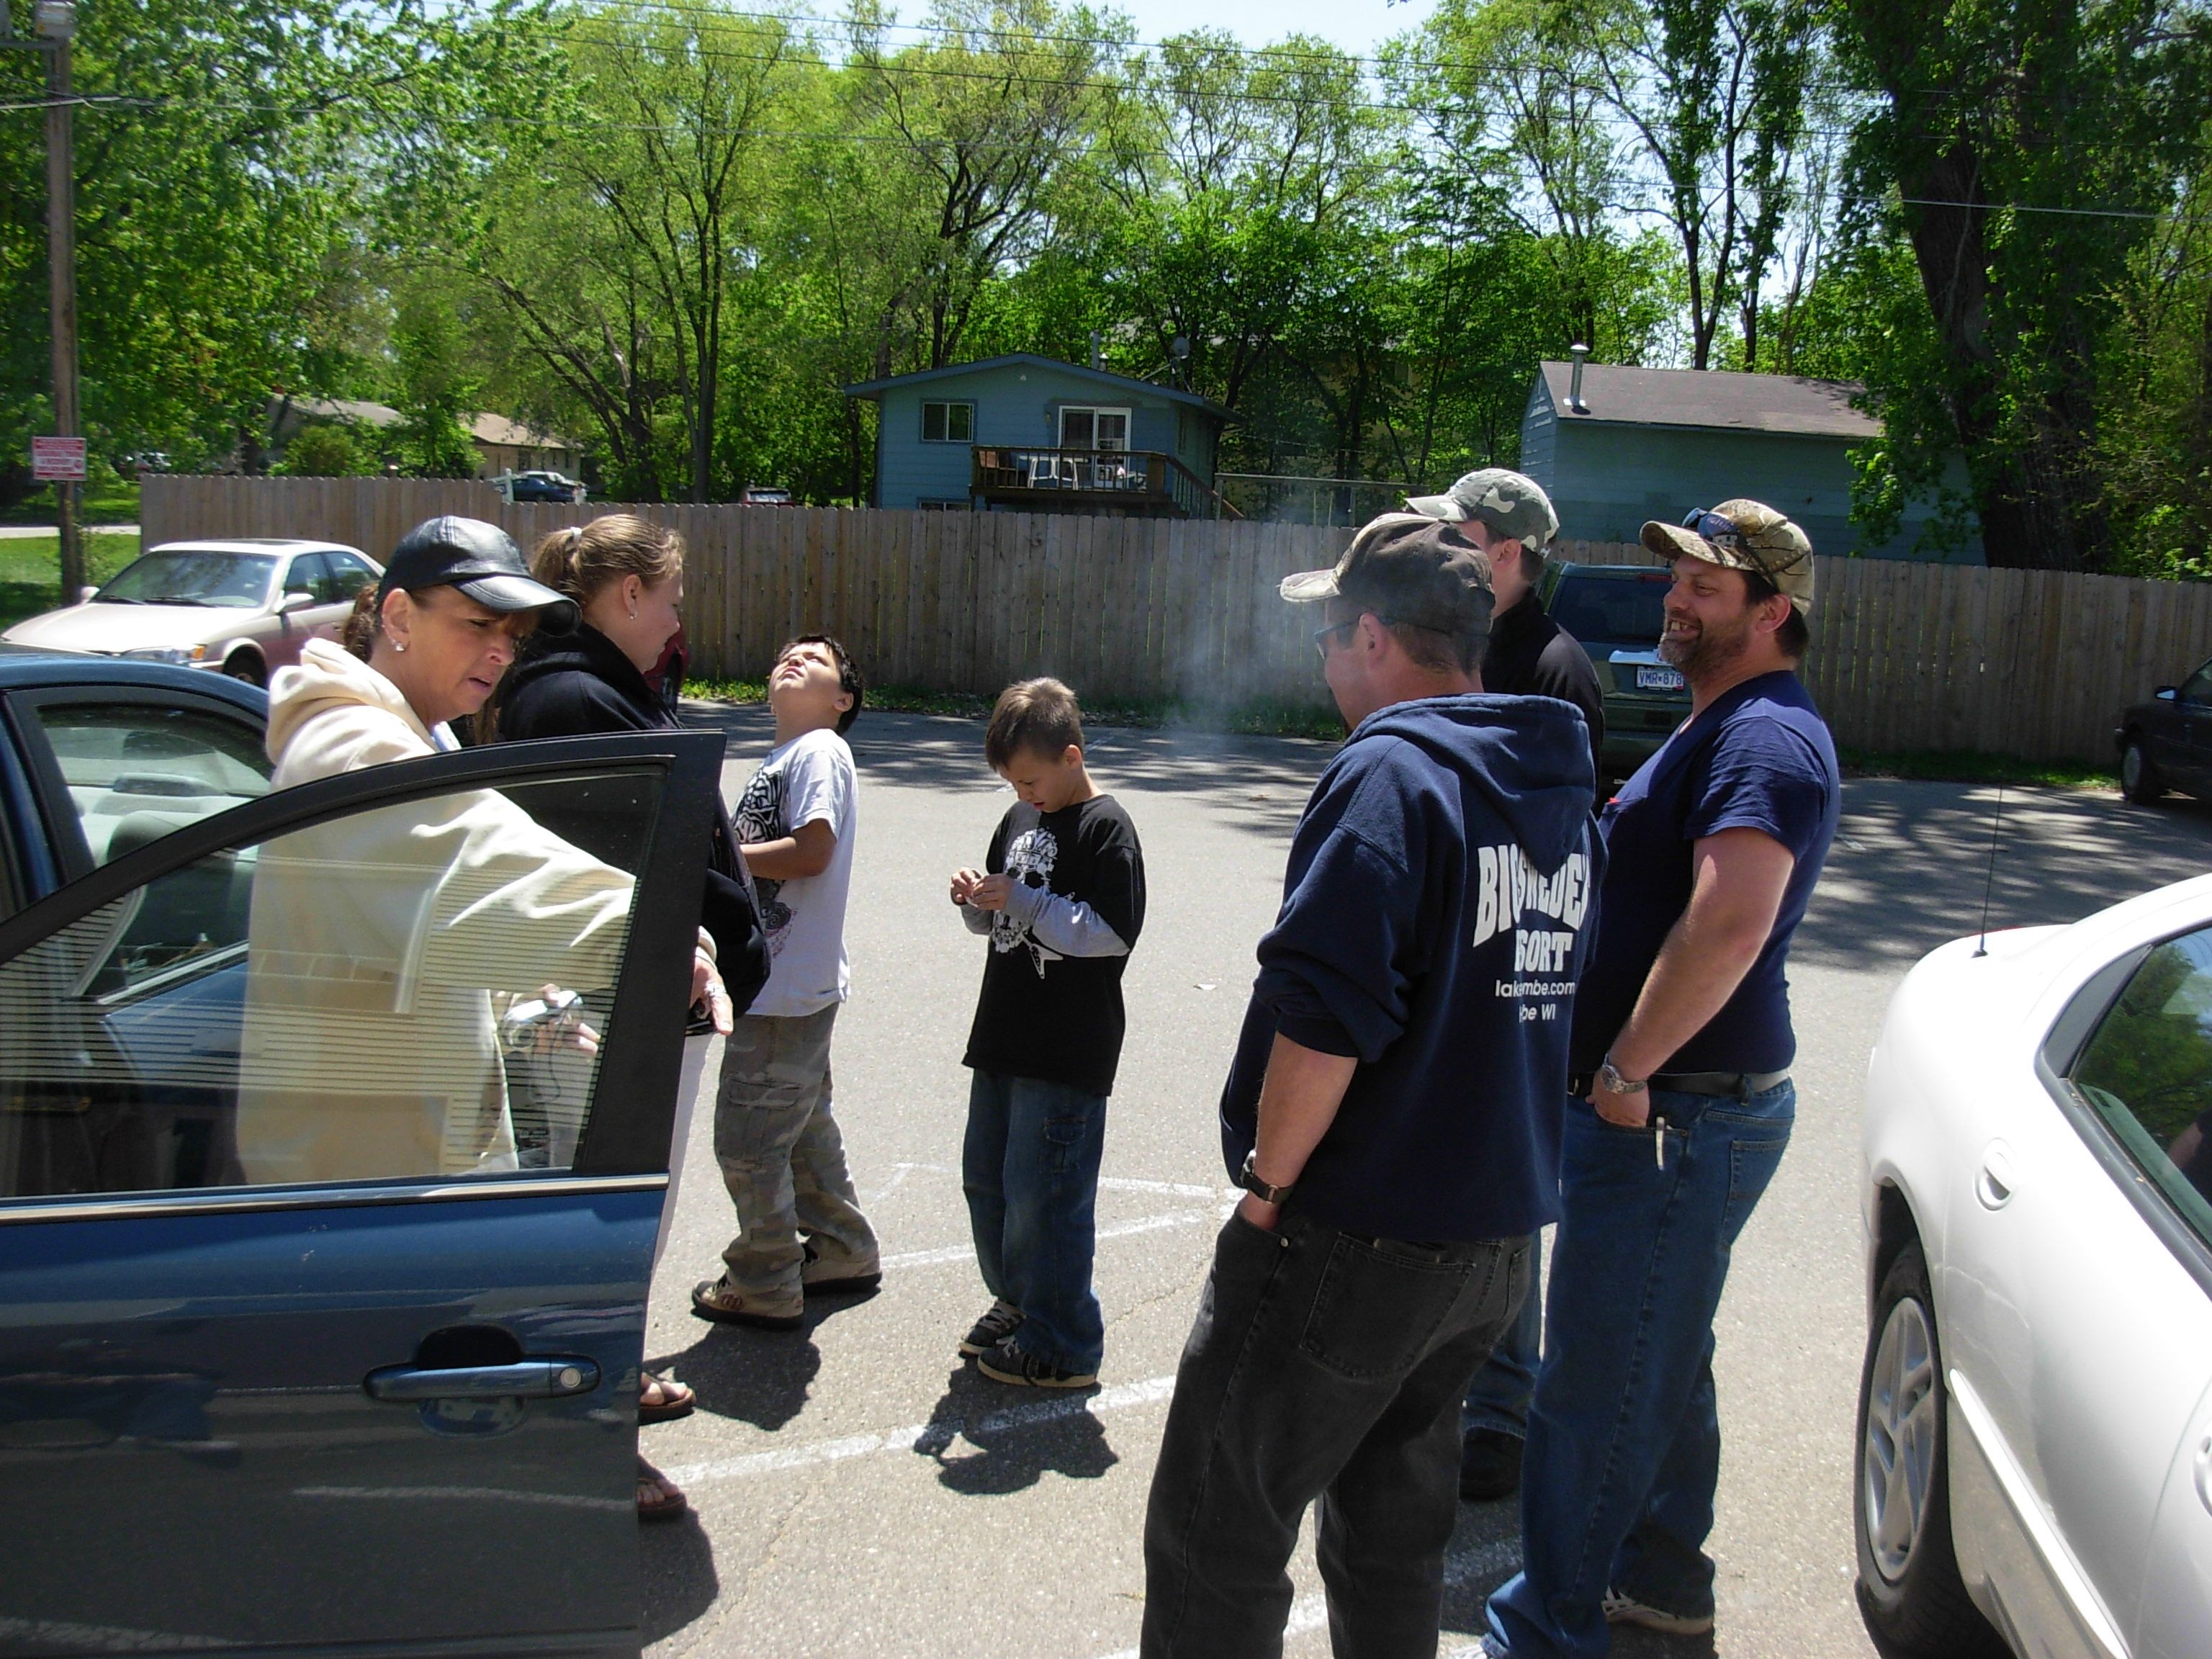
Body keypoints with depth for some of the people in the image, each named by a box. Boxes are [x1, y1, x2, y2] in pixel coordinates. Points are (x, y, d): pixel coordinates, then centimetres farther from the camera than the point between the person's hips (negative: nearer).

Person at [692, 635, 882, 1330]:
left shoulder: (820, 752, -12)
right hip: (776, 980, 10)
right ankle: (844, 1252, 35)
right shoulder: (779, 759, 16)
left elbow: (810, 852, -23)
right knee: (802, 1123, 21)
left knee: (748, 1136, -2)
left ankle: (764, 1286, 12)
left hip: (790, 986, -10)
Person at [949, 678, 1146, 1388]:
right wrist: (976, 900, -2)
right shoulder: (1020, 820, 12)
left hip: (1066, 1058, -9)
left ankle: (1063, 1346, 9)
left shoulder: (1105, 828, -12)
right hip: (1005, 1038, 9)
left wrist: (1021, 900, -20)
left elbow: (1110, 933, -19)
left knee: (1042, 1197, -4)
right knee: (985, 1178, 17)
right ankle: (1016, 1303, 36)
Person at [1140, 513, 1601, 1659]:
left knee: (1214, 1534, 3)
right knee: (1396, 1523, 22)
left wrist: (1269, 1183, -13)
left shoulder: (1390, 772, -17)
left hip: (1354, 1245, -9)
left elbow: (1324, 1017, -25)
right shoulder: (1557, 789, 10)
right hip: (1497, 1240, 9)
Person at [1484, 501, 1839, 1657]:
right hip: (1673, 1102, 11)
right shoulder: (1723, 728, 17)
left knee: (1594, 1385, -3)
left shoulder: (1765, 737, -18)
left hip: (1678, 1113, -11)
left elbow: (1729, 923, -31)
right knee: (1661, 1357, 22)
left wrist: (1624, 1073, -24)